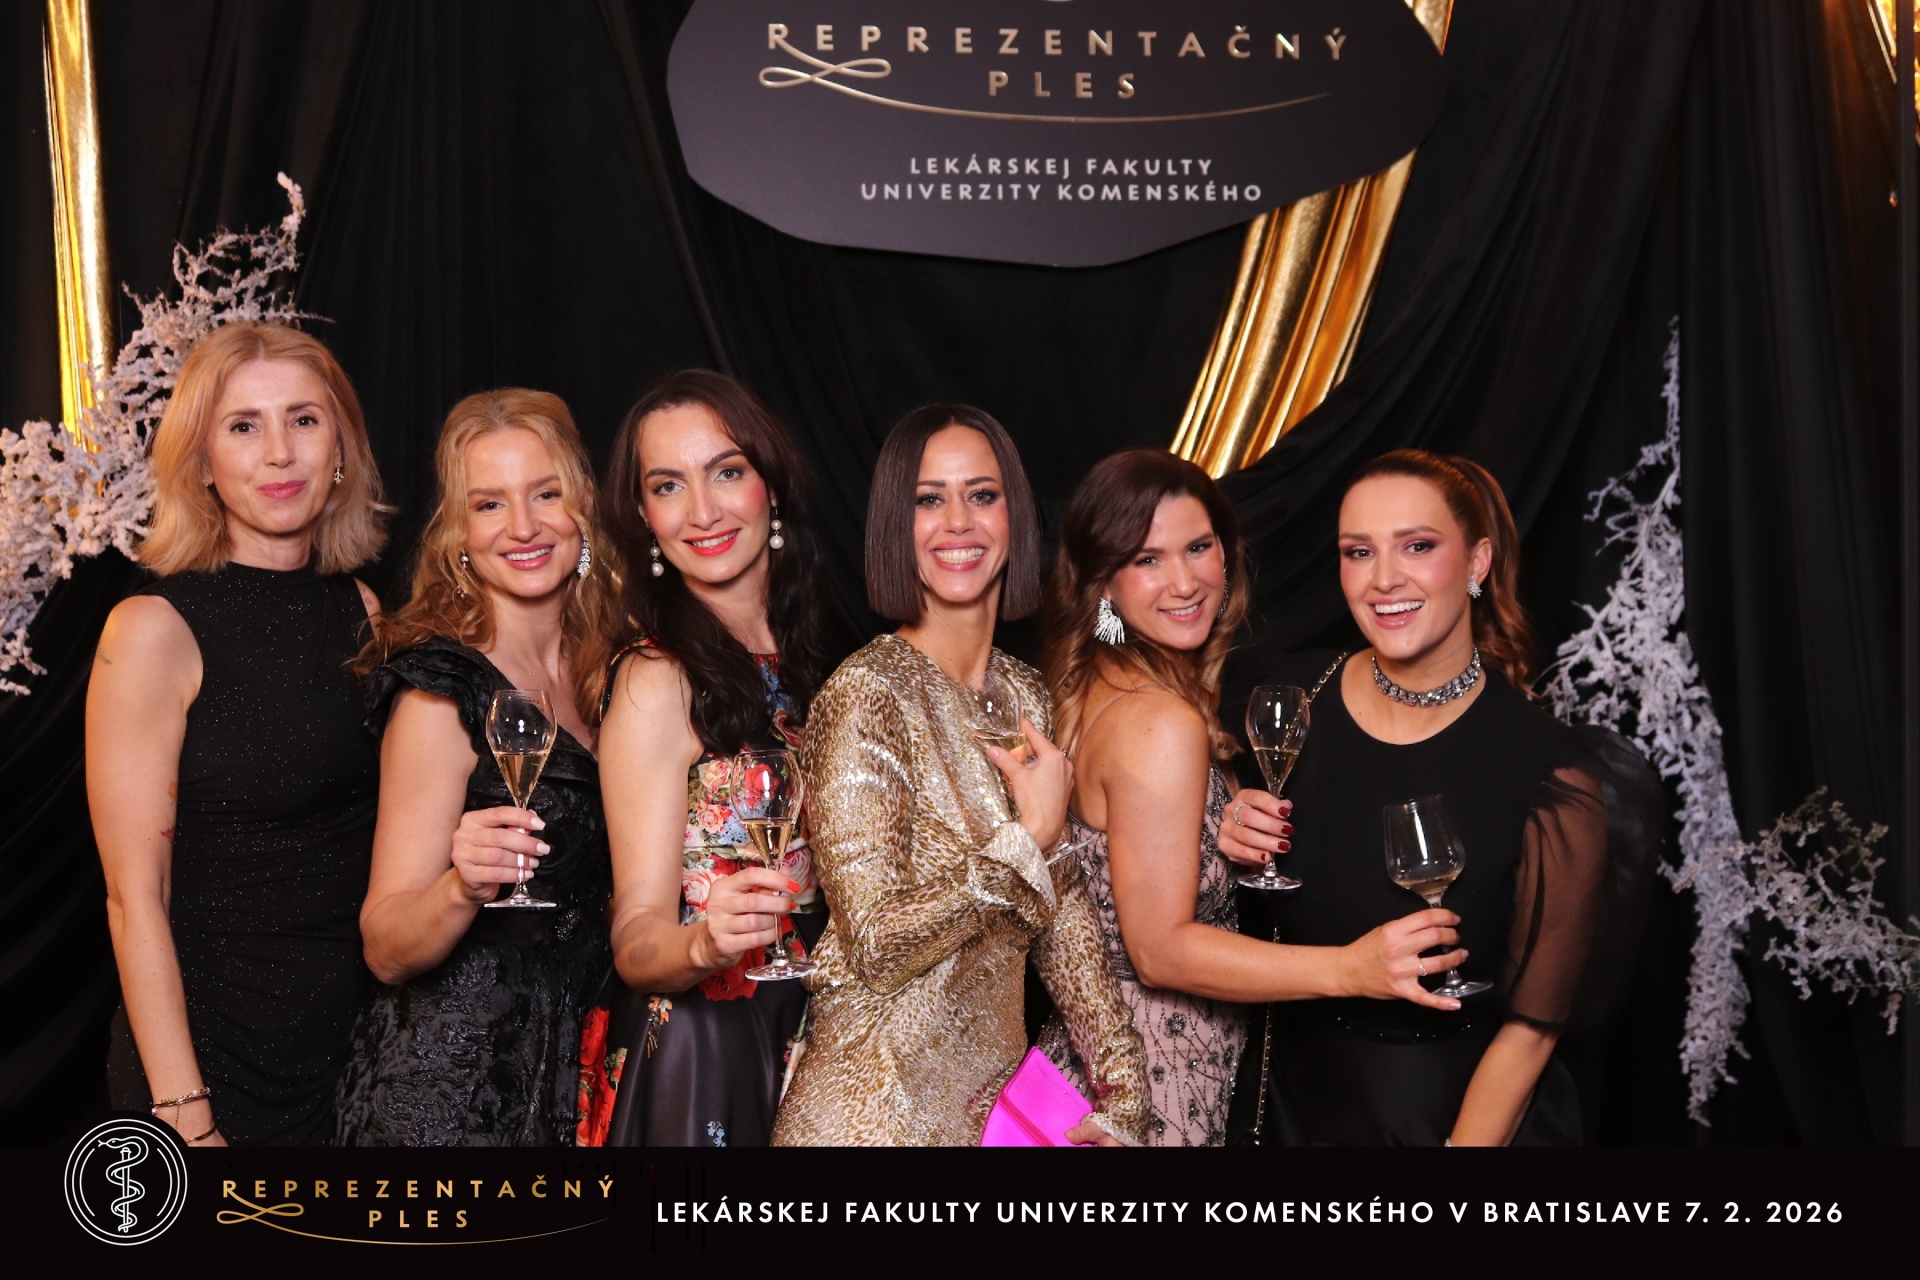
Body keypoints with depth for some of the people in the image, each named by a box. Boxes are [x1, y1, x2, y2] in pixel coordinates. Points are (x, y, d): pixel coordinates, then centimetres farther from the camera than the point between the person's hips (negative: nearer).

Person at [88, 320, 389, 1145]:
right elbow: (135, 899, -14)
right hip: (214, 1053, -5)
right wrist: (184, 1116, -17)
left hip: (359, 1042, 5)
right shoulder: (156, 629, -13)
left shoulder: (361, 611, 3)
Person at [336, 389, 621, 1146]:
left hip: (572, 1074, 6)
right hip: (453, 1090, -6)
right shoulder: (440, 693, -15)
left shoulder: (598, 671, 3)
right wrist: (463, 888, -32)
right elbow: (386, 950, -15)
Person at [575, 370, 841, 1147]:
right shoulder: (658, 682, -15)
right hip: (697, 1062, -6)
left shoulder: (814, 655, 2)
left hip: (816, 1045, 6)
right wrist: (704, 944, -37)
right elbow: (635, 941, -19)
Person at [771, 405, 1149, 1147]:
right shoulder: (866, 695, -16)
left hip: (996, 1095, 6)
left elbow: (1063, 912, 7)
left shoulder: (1026, 696, 4)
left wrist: (1120, 1095, 2)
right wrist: (1033, 835, -15)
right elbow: (876, 943, -20)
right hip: (879, 1106, -6)